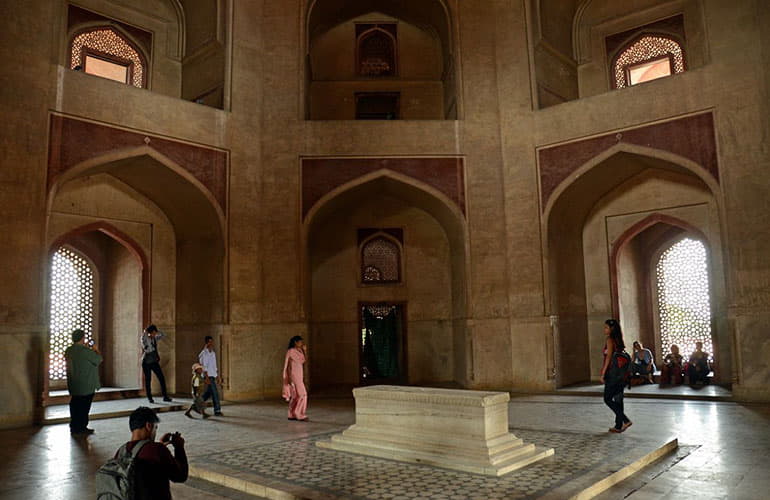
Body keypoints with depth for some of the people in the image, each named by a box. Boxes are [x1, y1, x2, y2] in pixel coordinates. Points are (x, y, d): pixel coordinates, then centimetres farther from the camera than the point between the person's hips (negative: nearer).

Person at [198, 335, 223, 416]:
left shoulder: (213, 353, 14)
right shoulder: (204, 353, -11)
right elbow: (204, 367, -16)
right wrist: (207, 378, -21)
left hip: (213, 376, 8)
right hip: (208, 376, -8)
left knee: (208, 393, 15)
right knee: (215, 393, -8)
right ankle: (217, 411, -3)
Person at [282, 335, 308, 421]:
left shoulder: (299, 351, 12)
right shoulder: (290, 351, -11)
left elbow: (304, 360, 12)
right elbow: (288, 365, -13)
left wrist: (304, 350, 5)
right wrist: (289, 377, -18)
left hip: (299, 375, 8)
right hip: (294, 376, -8)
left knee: (295, 395, 9)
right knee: (302, 394, -10)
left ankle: (292, 415, 14)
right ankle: (299, 415, -5)